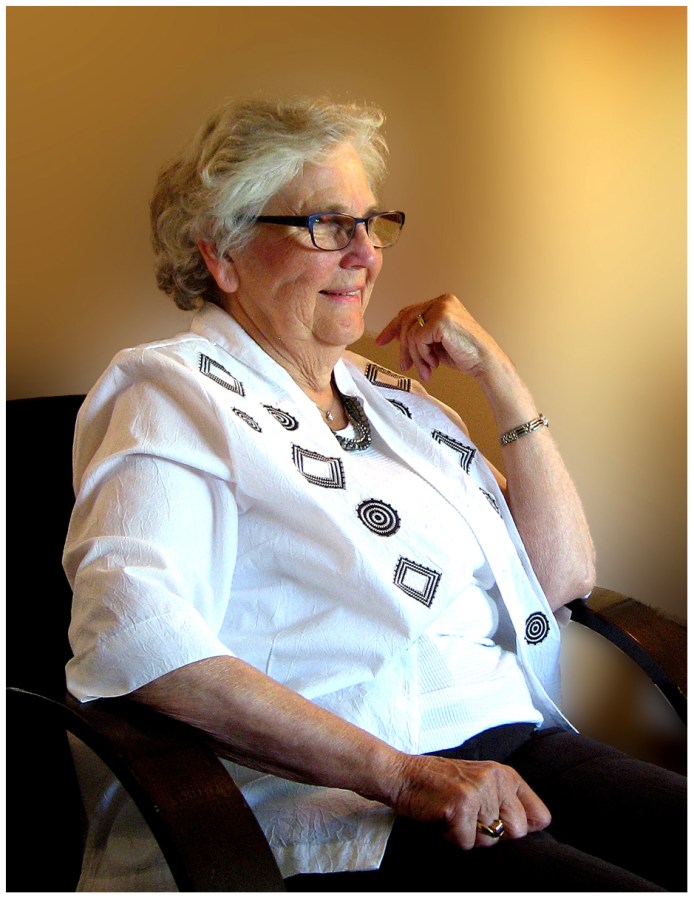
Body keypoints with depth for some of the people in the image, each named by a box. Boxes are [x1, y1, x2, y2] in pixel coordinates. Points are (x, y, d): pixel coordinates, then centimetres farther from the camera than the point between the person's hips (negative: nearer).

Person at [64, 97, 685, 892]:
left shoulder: (394, 399, 22)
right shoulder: (172, 392, 1)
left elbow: (563, 575, 18)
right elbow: (131, 635, -17)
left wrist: (498, 374, 11)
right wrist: (403, 774, -20)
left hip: (517, 749, 8)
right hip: (330, 811, -7)